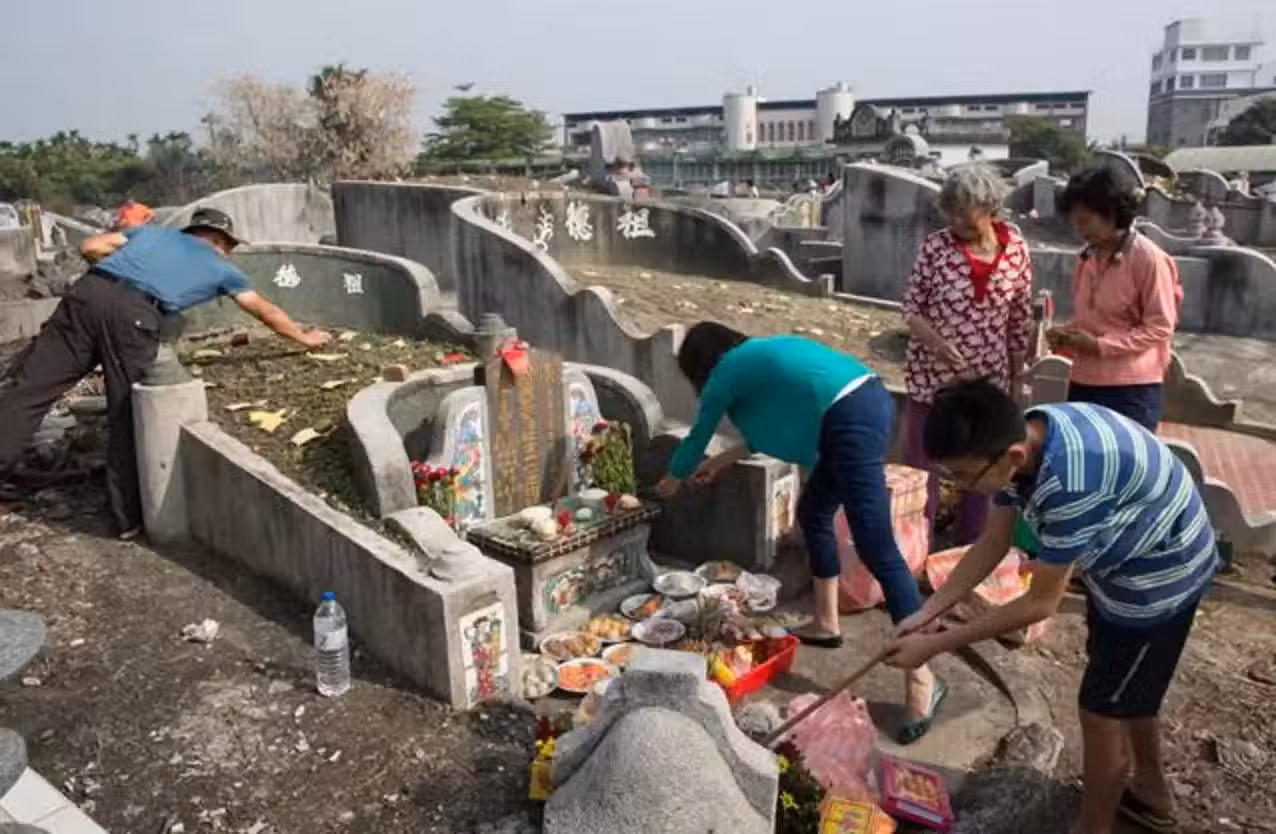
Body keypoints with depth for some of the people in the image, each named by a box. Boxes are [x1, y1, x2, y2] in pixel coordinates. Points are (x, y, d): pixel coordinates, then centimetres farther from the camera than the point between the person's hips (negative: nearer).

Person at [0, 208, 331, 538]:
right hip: (133, 313, -3)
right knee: (128, 417, 6)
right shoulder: (220, 266, 27)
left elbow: (90, 247, 22)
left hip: (88, 292, 4)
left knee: (29, 389, 3)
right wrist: (304, 337, 50)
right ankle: (129, 517, 12)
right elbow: (266, 312, 36)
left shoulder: (153, 231, 33)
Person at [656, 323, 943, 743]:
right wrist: (721, 461, 46)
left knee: (877, 550, -9)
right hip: (871, 401, 10)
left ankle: (921, 677, -7)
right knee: (814, 512, 23)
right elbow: (772, 424, 38)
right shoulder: (758, 356, 30)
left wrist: (672, 480, 39)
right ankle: (826, 624, 32)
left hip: (851, 421, -10)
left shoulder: (726, 372, 8)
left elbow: (697, 437, 20)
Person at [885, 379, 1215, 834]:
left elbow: (1040, 603, -31)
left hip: (1160, 574, -8)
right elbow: (993, 544, -5)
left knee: (1102, 709, 5)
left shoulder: (1072, 483, -41)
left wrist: (935, 644, -26)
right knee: (1125, 688, 26)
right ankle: (1151, 790, 49)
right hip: (1123, 556, 8)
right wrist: (926, 613, -10)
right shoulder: (1020, 437, -16)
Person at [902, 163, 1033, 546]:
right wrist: (936, 342, -23)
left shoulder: (1015, 248, -3)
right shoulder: (935, 247, -10)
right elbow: (911, 307, -5)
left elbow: (1020, 319, 4)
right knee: (922, 470, 4)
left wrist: (1017, 377, 7)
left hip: (988, 379, 3)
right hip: (931, 376, -2)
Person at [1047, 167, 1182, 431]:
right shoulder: (1086, 258, 8)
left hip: (1131, 390, -6)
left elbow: (1160, 328, -12)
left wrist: (1100, 345, -19)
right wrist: (1066, 332, -2)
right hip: (1083, 384, 6)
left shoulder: (1149, 259, -12)